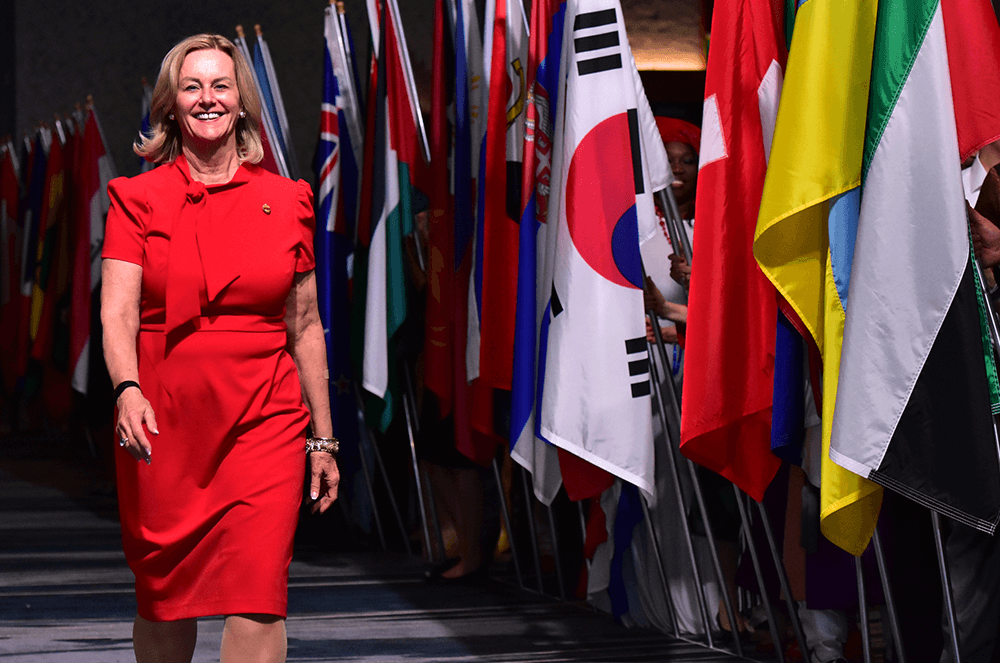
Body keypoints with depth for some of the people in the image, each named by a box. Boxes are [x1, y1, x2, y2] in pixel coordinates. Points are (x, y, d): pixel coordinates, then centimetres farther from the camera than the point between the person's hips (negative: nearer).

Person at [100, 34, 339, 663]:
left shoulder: (287, 200, 6)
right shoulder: (138, 199, 3)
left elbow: (306, 328, 12)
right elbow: (117, 310, -8)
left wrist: (323, 439, 12)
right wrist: (128, 390, -28)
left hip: (264, 422, 0)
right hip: (161, 423, 0)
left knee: (256, 598, -12)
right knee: (163, 600, 9)